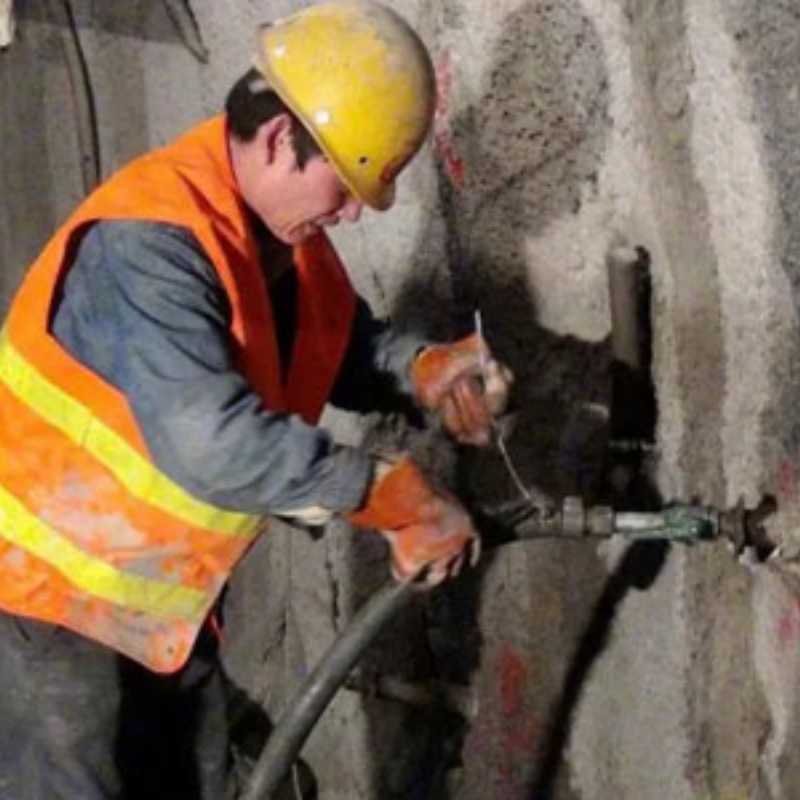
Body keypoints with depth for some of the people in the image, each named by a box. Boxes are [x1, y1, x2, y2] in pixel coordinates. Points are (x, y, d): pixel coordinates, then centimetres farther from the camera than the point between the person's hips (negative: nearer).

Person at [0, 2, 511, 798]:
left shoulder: (286, 229, 1)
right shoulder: (152, 242, -29)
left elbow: (339, 343, 15)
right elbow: (211, 441, -38)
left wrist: (424, 370, -9)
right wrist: (396, 497, -32)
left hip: (165, 597, 9)